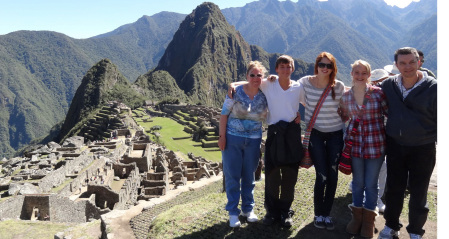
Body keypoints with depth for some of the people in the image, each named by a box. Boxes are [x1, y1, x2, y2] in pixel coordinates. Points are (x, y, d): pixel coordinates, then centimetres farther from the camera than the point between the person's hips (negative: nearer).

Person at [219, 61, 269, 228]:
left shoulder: (265, 95, 1)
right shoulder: (236, 92, -8)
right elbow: (224, 114, -6)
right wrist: (222, 136, -10)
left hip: (254, 140, 3)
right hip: (232, 139, -2)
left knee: (249, 176, 13)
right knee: (232, 176, 3)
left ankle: (248, 209, 29)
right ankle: (233, 212, 17)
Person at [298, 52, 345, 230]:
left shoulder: (339, 86, -4)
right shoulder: (305, 83, -8)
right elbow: (303, 102, 8)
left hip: (335, 134, 2)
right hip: (315, 133, -2)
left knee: (332, 176, 3)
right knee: (322, 176, -7)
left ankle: (326, 214, 21)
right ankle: (318, 214, 15)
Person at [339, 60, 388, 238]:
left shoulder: (378, 93, -8)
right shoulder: (346, 96, 1)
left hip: (376, 144, -2)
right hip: (355, 143, 2)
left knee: (371, 183, 9)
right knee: (357, 182, 14)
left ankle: (369, 219, 29)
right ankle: (357, 216, 32)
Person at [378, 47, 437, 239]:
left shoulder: (433, 87, -12)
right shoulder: (388, 85, -2)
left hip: (423, 149, -2)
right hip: (395, 146, 3)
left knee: (418, 193, 11)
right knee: (393, 189, 14)